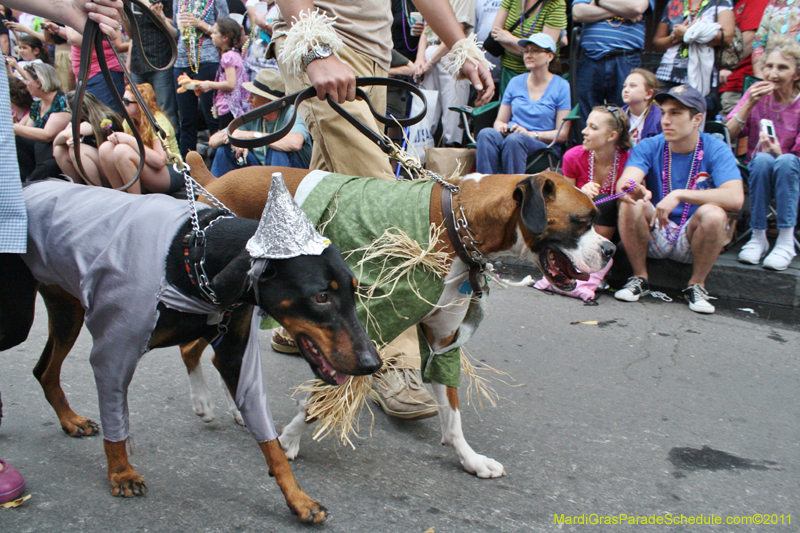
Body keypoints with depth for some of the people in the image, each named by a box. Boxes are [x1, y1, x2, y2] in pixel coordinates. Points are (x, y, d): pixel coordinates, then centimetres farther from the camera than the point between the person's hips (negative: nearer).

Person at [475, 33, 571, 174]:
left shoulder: (561, 87, 4)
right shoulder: (515, 83, 17)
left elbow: (562, 134, -2)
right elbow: (500, 120, 17)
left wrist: (531, 134, -15)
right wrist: (501, 127, -8)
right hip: (508, 137, 3)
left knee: (515, 139, -37)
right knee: (486, 133, -30)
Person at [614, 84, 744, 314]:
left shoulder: (716, 150, -10)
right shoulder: (649, 147, -5)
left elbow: (735, 198, -26)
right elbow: (624, 183, -24)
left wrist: (679, 195, -35)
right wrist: (633, 189, -49)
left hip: (691, 239, -1)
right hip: (653, 234, 1)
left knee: (714, 214, -31)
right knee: (631, 203, -26)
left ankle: (696, 285, -7)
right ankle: (639, 278, -7)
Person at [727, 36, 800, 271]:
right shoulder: (756, 93, -1)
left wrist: (779, 154, -30)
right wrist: (749, 104, -21)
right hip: (757, 171, 1)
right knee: (762, 159, -33)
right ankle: (758, 237, -23)